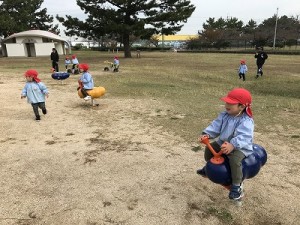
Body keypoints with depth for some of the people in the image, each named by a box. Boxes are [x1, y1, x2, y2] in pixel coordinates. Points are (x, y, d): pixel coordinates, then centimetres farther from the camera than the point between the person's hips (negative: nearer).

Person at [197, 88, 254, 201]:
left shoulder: (246, 121, -25)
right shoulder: (224, 115, -2)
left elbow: (243, 137, -38)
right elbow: (216, 126, -4)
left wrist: (232, 145, -54)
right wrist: (207, 134, -21)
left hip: (240, 147, -8)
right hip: (223, 142, 8)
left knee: (234, 160, -34)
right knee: (209, 149, 9)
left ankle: (237, 185, -13)